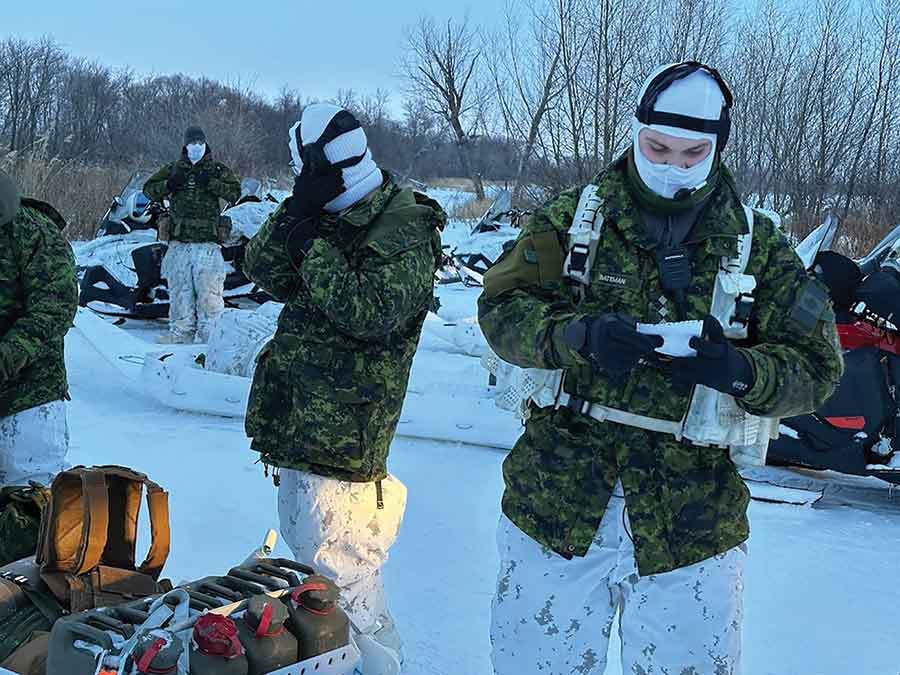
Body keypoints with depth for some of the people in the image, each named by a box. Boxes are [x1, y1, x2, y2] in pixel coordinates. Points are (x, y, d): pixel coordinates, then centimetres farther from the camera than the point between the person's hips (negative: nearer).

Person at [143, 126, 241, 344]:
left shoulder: (218, 170, 9)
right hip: (179, 242, 3)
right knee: (179, 289, 5)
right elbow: (149, 190, 12)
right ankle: (181, 331, 12)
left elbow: (235, 193, -3)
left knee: (208, 289, -7)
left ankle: (210, 332, -2)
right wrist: (169, 184, -5)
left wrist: (210, 183, -13)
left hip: (207, 242, -3)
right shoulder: (174, 169, 16)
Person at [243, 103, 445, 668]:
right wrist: (298, 212, -12)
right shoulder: (331, 217, 11)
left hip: (343, 435, -9)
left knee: (340, 579, -8)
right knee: (303, 554, 23)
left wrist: (312, 245, -18)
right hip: (299, 424, 9)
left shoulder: (406, 230, -13)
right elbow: (264, 270, 2)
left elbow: (371, 312, -25)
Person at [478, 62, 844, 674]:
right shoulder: (573, 217, 4)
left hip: (692, 524, 0)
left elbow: (817, 366, 1)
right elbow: (502, 307, -4)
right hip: (556, 500, 0)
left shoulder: (758, 245, 5)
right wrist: (581, 335, -24)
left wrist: (737, 369, -20)